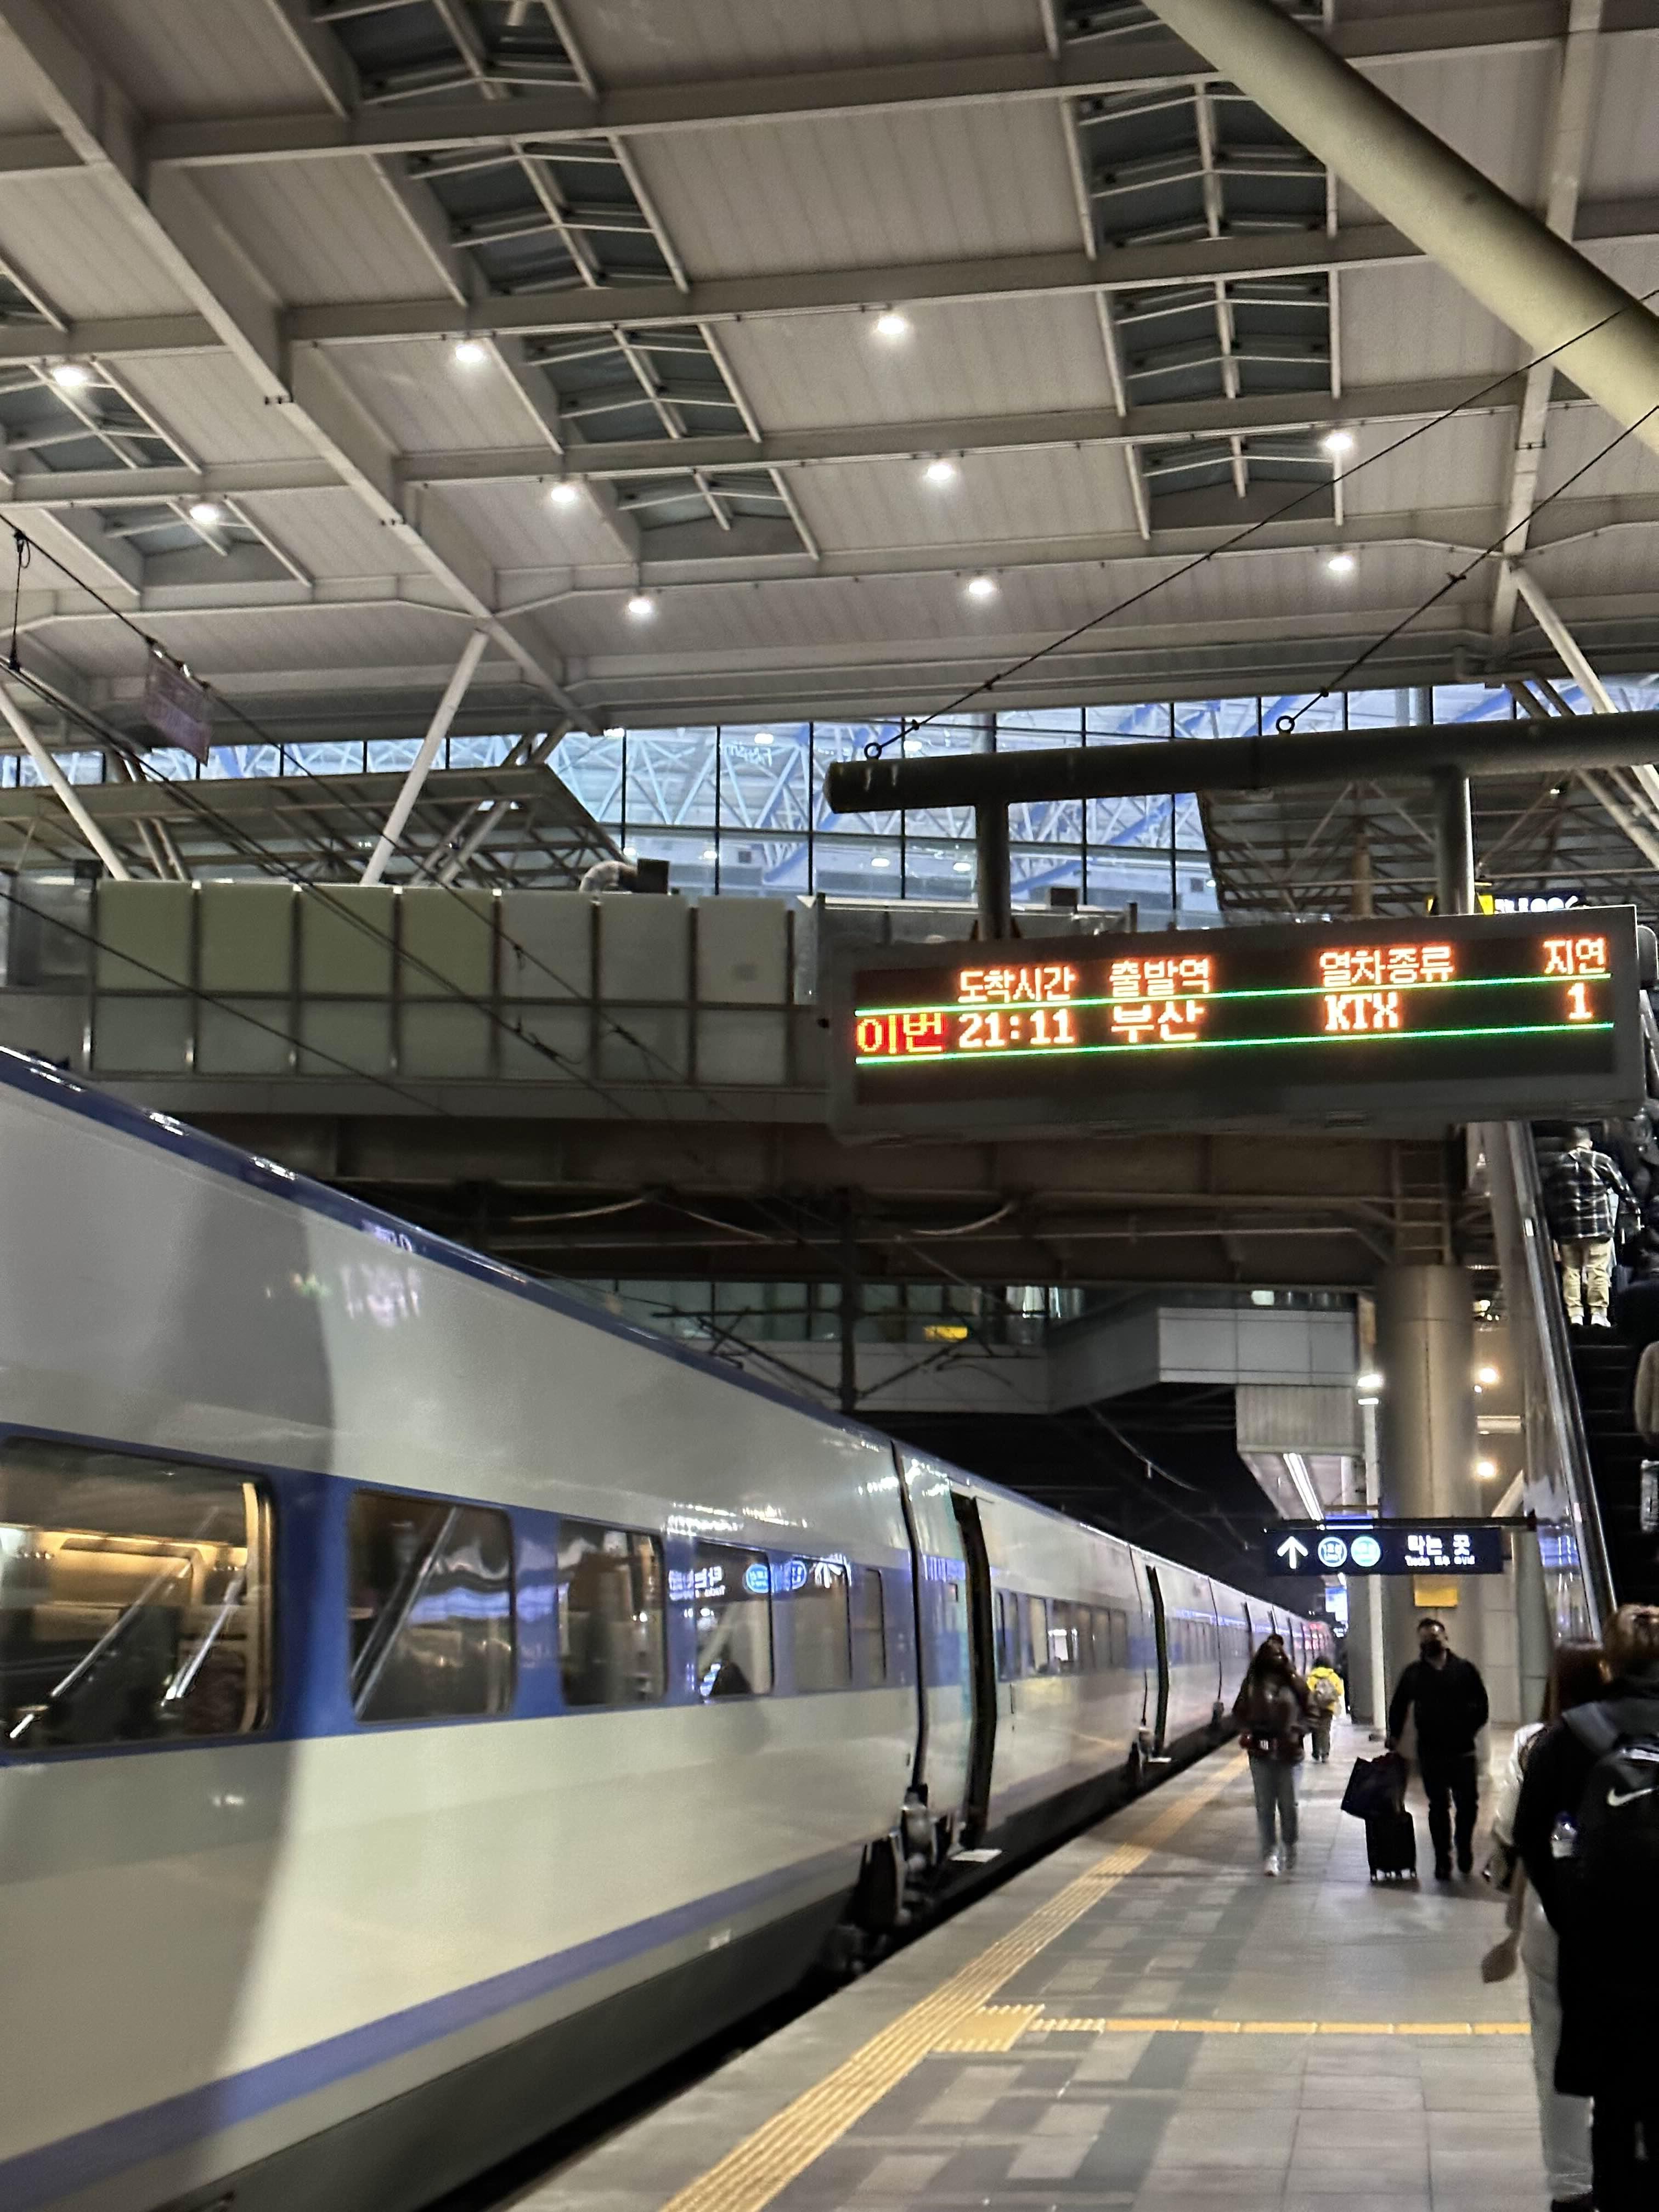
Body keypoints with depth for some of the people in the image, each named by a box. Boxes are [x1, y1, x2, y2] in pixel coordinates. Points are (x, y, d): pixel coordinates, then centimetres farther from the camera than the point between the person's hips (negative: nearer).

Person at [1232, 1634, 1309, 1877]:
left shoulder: (1294, 1683, 2)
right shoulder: (1252, 1684, 2)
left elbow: (1308, 1713, 5)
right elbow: (1239, 1715, 7)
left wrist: (1297, 1732, -11)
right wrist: (1248, 1731, -10)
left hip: (1289, 1754, 0)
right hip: (1261, 1754, 0)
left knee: (1288, 1805, 7)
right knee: (1265, 1806, 1)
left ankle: (1290, 1848, 26)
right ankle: (1270, 1854, 6)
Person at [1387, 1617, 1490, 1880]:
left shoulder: (1465, 1669, 2)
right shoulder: (1414, 1673, 6)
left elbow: (1481, 1703, 3)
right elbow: (1398, 1707, 11)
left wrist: (1471, 1729, -6)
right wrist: (1394, 1737, 5)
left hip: (1462, 1750, -1)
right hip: (1430, 1752, 1)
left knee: (1468, 1803, 2)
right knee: (1438, 1806, 5)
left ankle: (1465, 1849, 23)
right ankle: (1442, 1860, 11)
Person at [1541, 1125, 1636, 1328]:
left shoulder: (1557, 1167, 9)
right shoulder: (1601, 1161, -1)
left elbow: (1548, 1199, 14)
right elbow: (1622, 1188, 5)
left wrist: (1553, 1231, 23)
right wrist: (1634, 1208, 21)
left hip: (1566, 1230, 3)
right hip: (1597, 1227, -3)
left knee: (1571, 1270, 7)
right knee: (1598, 1270, -1)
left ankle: (1575, 1313, 3)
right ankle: (1598, 1313, -5)